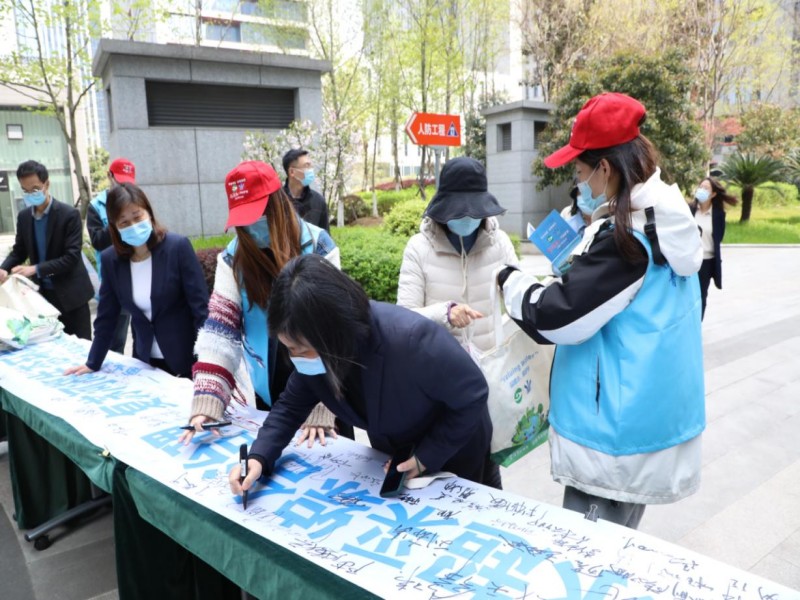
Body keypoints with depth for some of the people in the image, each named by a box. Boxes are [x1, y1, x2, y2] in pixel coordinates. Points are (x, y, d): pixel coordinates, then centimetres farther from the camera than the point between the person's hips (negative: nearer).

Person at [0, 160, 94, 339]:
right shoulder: (24, 216, 6)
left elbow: (72, 257, -18)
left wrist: (36, 269, -24)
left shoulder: (69, 214, -13)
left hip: (69, 294, -5)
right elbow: (19, 250, 12)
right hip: (43, 293, 5)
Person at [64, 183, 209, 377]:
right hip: (145, 361, 4)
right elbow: (107, 316, 7)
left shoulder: (178, 246, -14)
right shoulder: (110, 259, -2)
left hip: (188, 359, -3)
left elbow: (201, 305, -14)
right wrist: (93, 363, 8)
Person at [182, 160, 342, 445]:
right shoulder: (233, 259, -4)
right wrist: (207, 404, -23)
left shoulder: (317, 247, -13)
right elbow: (220, 332, -11)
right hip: (270, 391, 3)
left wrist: (321, 410, -26)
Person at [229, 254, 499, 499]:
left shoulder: (412, 342, -43)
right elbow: (292, 404, -9)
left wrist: (428, 456, -25)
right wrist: (259, 457, -25)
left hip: (455, 454, -4)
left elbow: (473, 396, -29)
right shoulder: (312, 348, -24)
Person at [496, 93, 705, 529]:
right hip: (648, 418, 10)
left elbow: (558, 316, -20)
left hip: (613, 430, -9)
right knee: (615, 543, 23)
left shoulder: (624, 238, -23)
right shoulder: (667, 226, 7)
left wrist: (512, 281, -5)